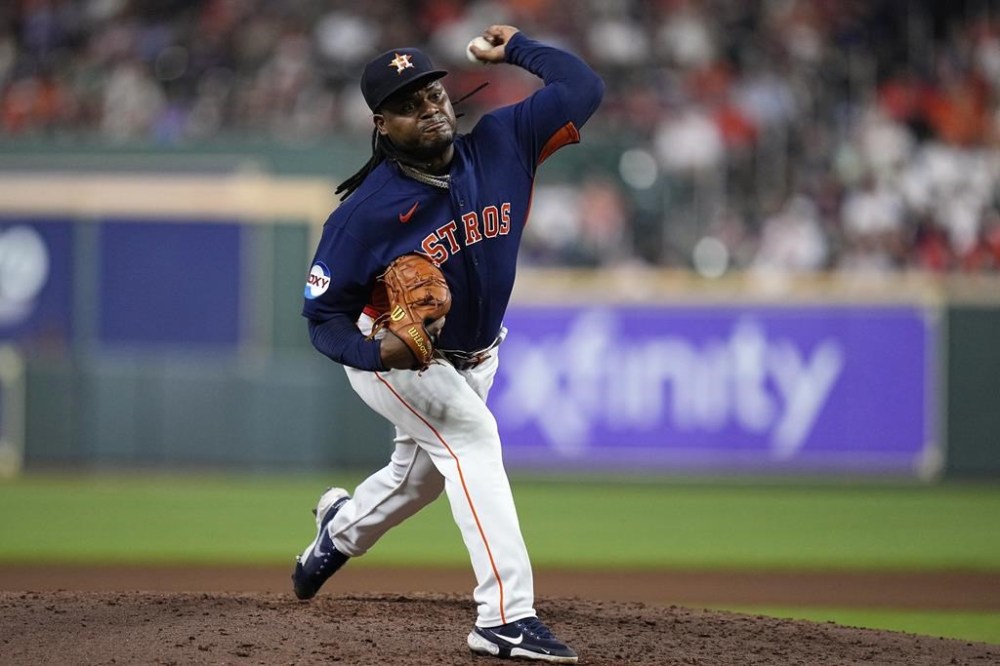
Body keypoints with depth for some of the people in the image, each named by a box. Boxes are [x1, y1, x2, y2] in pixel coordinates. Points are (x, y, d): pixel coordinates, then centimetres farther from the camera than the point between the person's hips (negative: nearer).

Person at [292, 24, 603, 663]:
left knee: (421, 474, 24)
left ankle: (342, 525, 59)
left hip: (471, 360, 6)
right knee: (472, 436, -28)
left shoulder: (500, 144, -16)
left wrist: (516, 48, -9)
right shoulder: (364, 213, -27)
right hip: (390, 358, -6)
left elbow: (583, 88, -17)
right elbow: (324, 316, -21)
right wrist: (377, 351, -39)